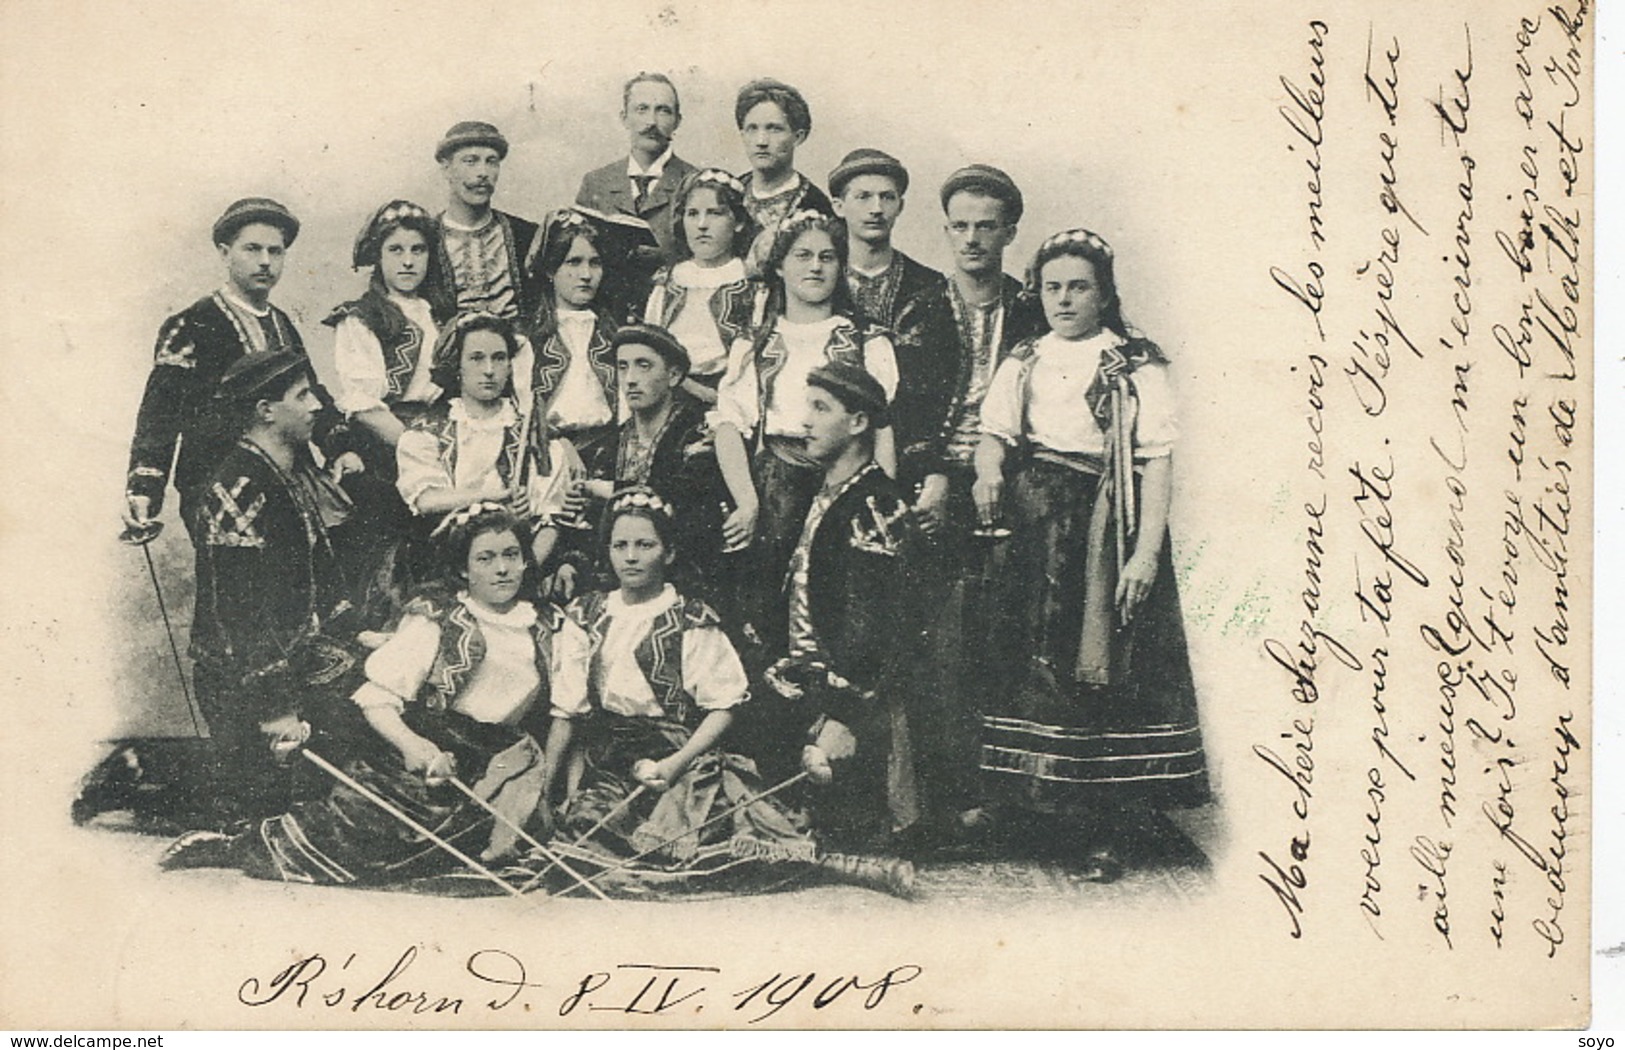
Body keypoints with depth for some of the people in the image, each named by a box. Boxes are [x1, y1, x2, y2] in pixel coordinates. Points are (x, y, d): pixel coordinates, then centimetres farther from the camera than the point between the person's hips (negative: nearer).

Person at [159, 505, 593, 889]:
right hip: (428, 747, -4)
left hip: (496, 766, 4)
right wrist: (412, 744, -24)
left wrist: (538, 786, 1)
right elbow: (377, 699, -5)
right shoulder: (433, 620, 1)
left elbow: (563, 715, 13)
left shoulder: (554, 632, 11)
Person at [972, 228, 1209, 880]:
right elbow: (993, 433, 10)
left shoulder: (1136, 368, 1)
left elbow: (1157, 461, -6)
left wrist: (1147, 553, -16)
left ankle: (1107, 831, -1)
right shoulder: (1022, 363, 16)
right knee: (1031, 669, 1)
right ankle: (1034, 805, 10)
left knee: (1103, 672, -6)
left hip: (1104, 531, -4)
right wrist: (988, 474, -14)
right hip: (1029, 526, 4)